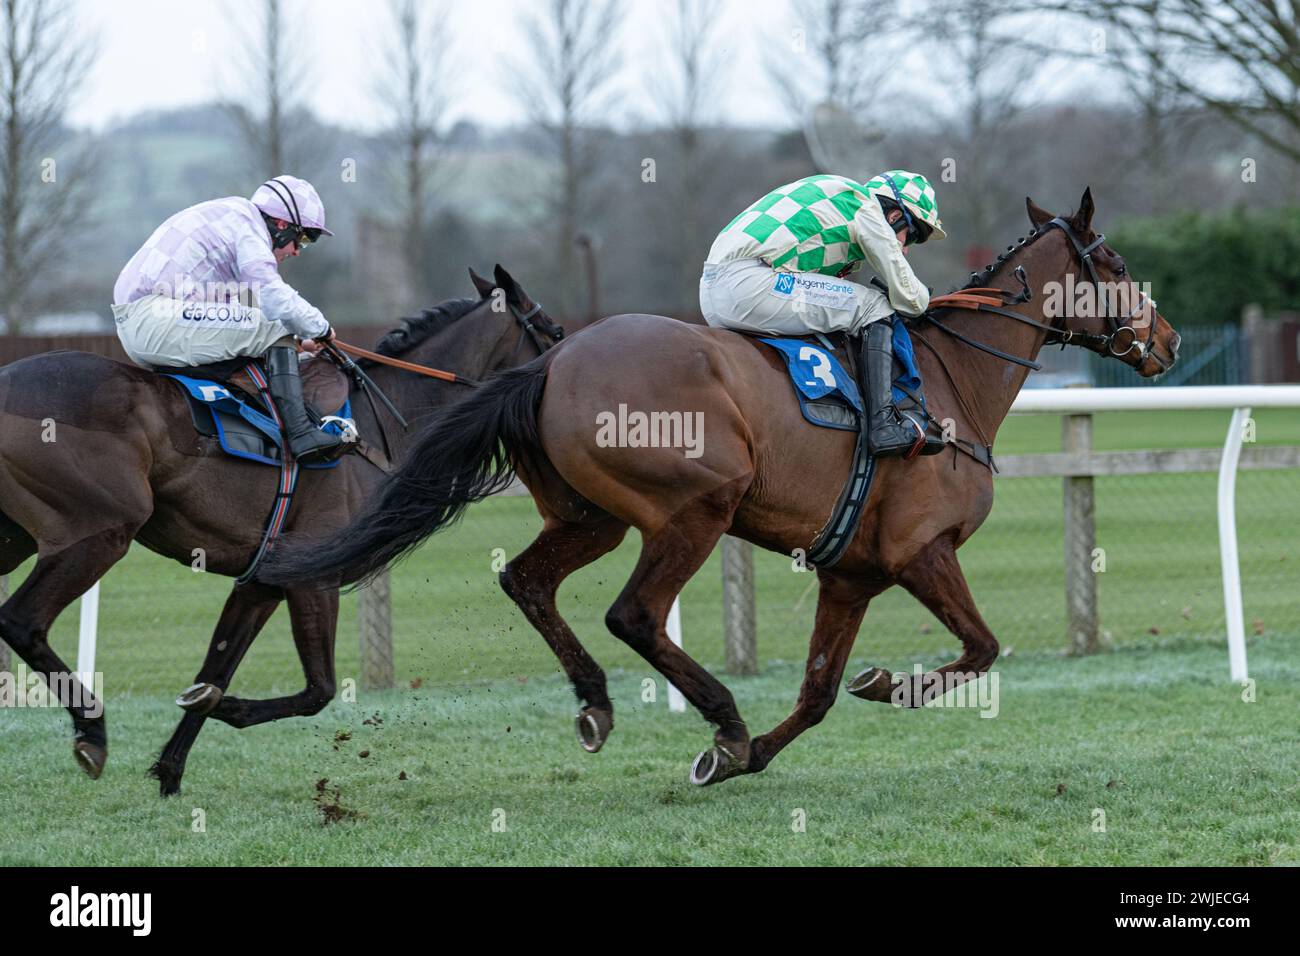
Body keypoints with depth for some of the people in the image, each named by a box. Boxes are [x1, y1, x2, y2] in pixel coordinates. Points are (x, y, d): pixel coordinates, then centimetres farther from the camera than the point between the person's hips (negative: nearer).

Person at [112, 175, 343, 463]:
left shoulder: (227, 216, 26)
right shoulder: (248, 223, -7)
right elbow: (275, 299, -16)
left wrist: (295, 342, 23)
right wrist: (320, 328, 0)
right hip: (152, 317, -11)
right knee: (274, 328, -13)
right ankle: (301, 434, -20)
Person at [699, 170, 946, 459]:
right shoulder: (867, 210, 0)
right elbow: (908, 298, 0)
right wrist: (922, 295, 23)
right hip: (747, 286, -10)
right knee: (875, 307, -3)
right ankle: (884, 424, -13)